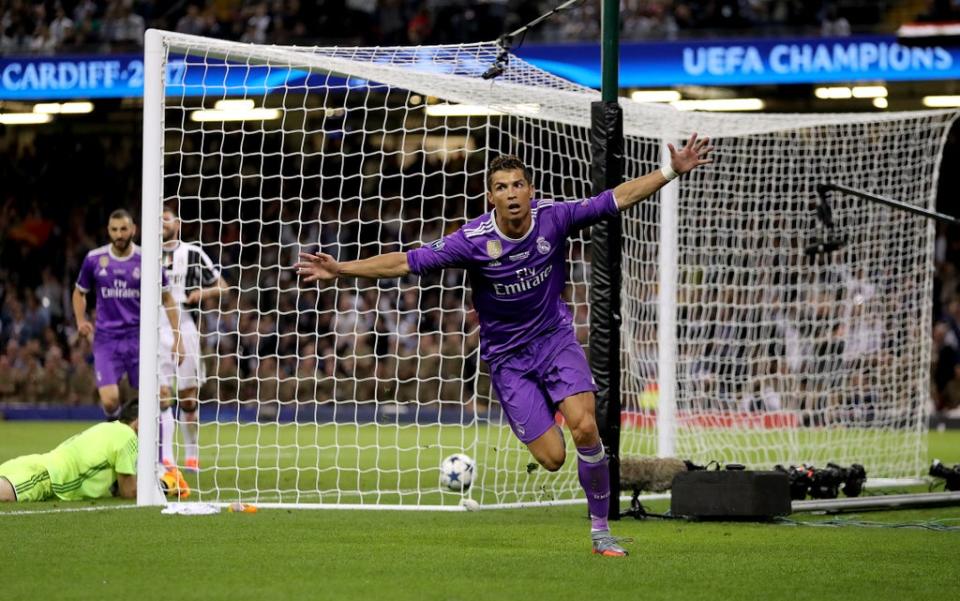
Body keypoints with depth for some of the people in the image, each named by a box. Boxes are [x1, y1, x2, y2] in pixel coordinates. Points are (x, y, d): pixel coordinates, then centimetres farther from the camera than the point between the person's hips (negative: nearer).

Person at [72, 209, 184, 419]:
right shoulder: (94, 259, 1)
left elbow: (167, 299, 8)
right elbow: (79, 292, 18)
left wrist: (177, 338, 1)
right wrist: (81, 321, 0)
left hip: (139, 338, 0)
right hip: (106, 340, 0)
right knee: (109, 400, -14)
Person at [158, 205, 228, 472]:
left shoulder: (193, 254, 5)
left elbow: (222, 287, 9)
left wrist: (202, 293, -11)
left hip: (186, 329, 0)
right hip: (156, 330, 0)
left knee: (188, 398, 4)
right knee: (162, 395, -10)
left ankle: (192, 455, 18)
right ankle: (166, 457, -12)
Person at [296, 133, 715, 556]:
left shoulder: (554, 218, -12)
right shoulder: (474, 240, -18)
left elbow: (617, 199, -4)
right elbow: (407, 262, -17)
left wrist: (672, 171, -7)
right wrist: (341, 269, -24)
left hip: (555, 337, 1)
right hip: (508, 357, -1)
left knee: (584, 427, -21)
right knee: (552, 457, -9)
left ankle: (600, 530, -5)